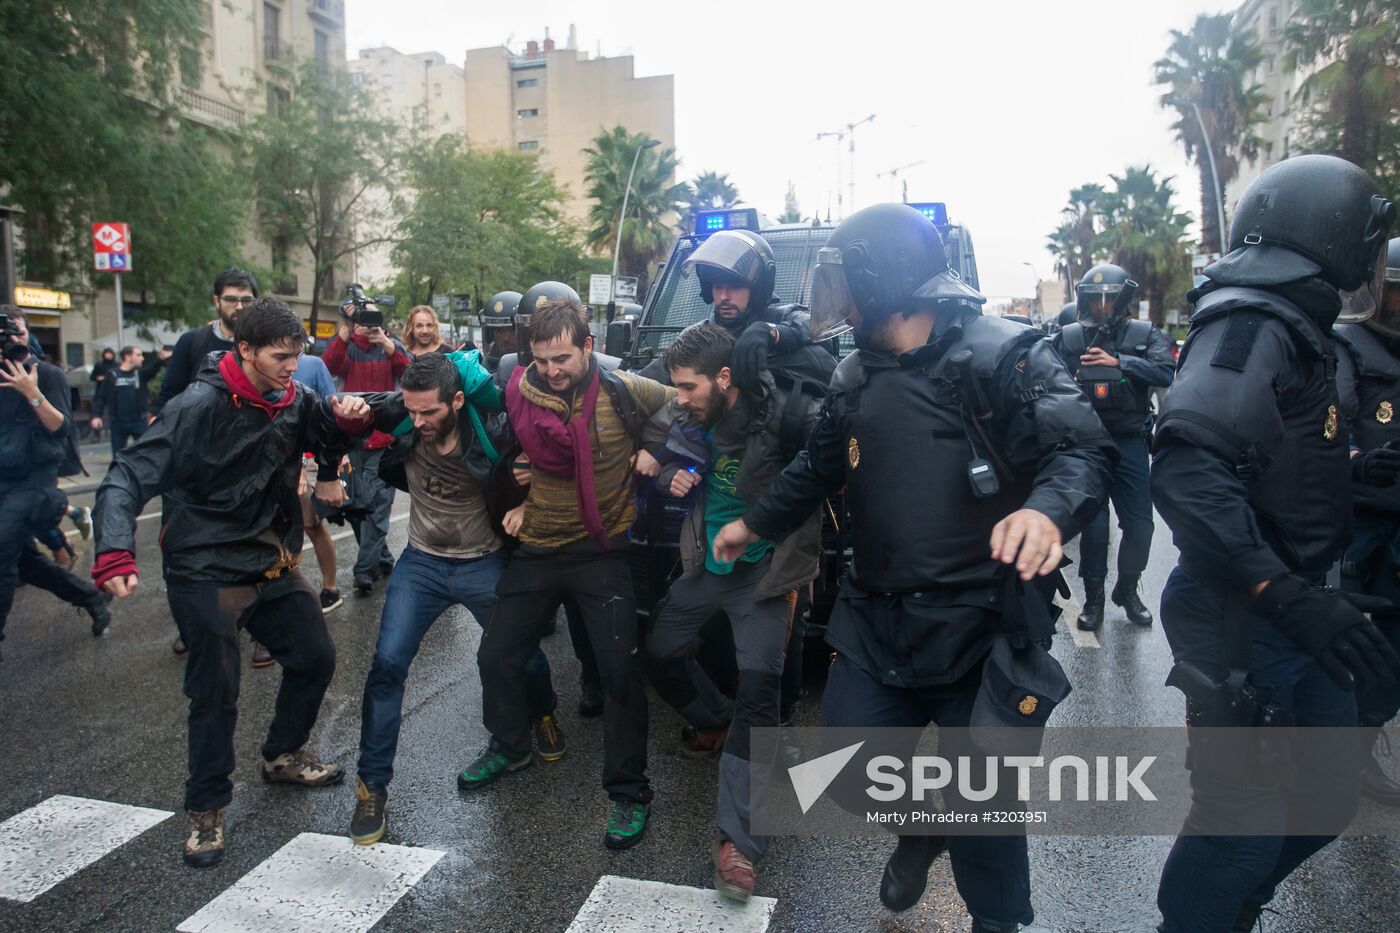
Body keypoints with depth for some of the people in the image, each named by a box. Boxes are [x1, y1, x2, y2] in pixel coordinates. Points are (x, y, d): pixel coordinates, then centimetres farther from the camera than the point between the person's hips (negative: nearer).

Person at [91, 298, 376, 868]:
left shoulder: (294, 400, -2)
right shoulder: (199, 407, -20)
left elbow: (330, 437, 13)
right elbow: (128, 480, -22)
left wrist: (348, 419, -12)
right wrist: (115, 553, -38)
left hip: (274, 565, 6)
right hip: (207, 574, -6)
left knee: (315, 658, 12)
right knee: (215, 692, 0)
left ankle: (283, 756, 37)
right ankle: (207, 808, 21)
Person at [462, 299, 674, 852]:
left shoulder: (623, 391, -12)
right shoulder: (519, 394, -2)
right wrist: (521, 502, 3)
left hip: (602, 551, -4)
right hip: (537, 549, 4)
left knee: (620, 669, -7)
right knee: (497, 656, 11)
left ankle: (629, 792, 11)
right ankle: (510, 747, 40)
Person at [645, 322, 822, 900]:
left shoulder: (778, 415, -21)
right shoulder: (692, 423, -2)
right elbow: (671, 463, 15)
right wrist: (672, 477, -7)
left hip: (763, 571, -6)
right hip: (707, 564, 7)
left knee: (758, 685, -16)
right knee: (660, 652, 14)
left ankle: (736, 840, -8)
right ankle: (716, 721, 43)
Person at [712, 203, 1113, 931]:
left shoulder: (1000, 356, -11)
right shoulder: (856, 376, 10)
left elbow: (1084, 450, -19)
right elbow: (815, 469, 23)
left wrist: (1049, 509, -40)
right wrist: (754, 525, 31)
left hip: (980, 626, -5)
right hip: (875, 619, 6)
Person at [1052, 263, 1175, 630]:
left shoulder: (1145, 334, 4)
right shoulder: (1069, 337, 3)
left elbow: (1165, 372, -14)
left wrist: (1117, 362, -18)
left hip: (1130, 444, 1)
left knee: (1139, 523, 4)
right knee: (1093, 524, -1)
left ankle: (1128, 590, 27)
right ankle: (1093, 597, 16)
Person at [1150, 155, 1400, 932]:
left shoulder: (1286, 328, 11)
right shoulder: (1251, 328, -19)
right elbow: (1187, 472, -32)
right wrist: (1293, 598, -34)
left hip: (1285, 611, 10)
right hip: (1240, 619, -10)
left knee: (1330, 792, 20)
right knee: (1243, 817, 1)